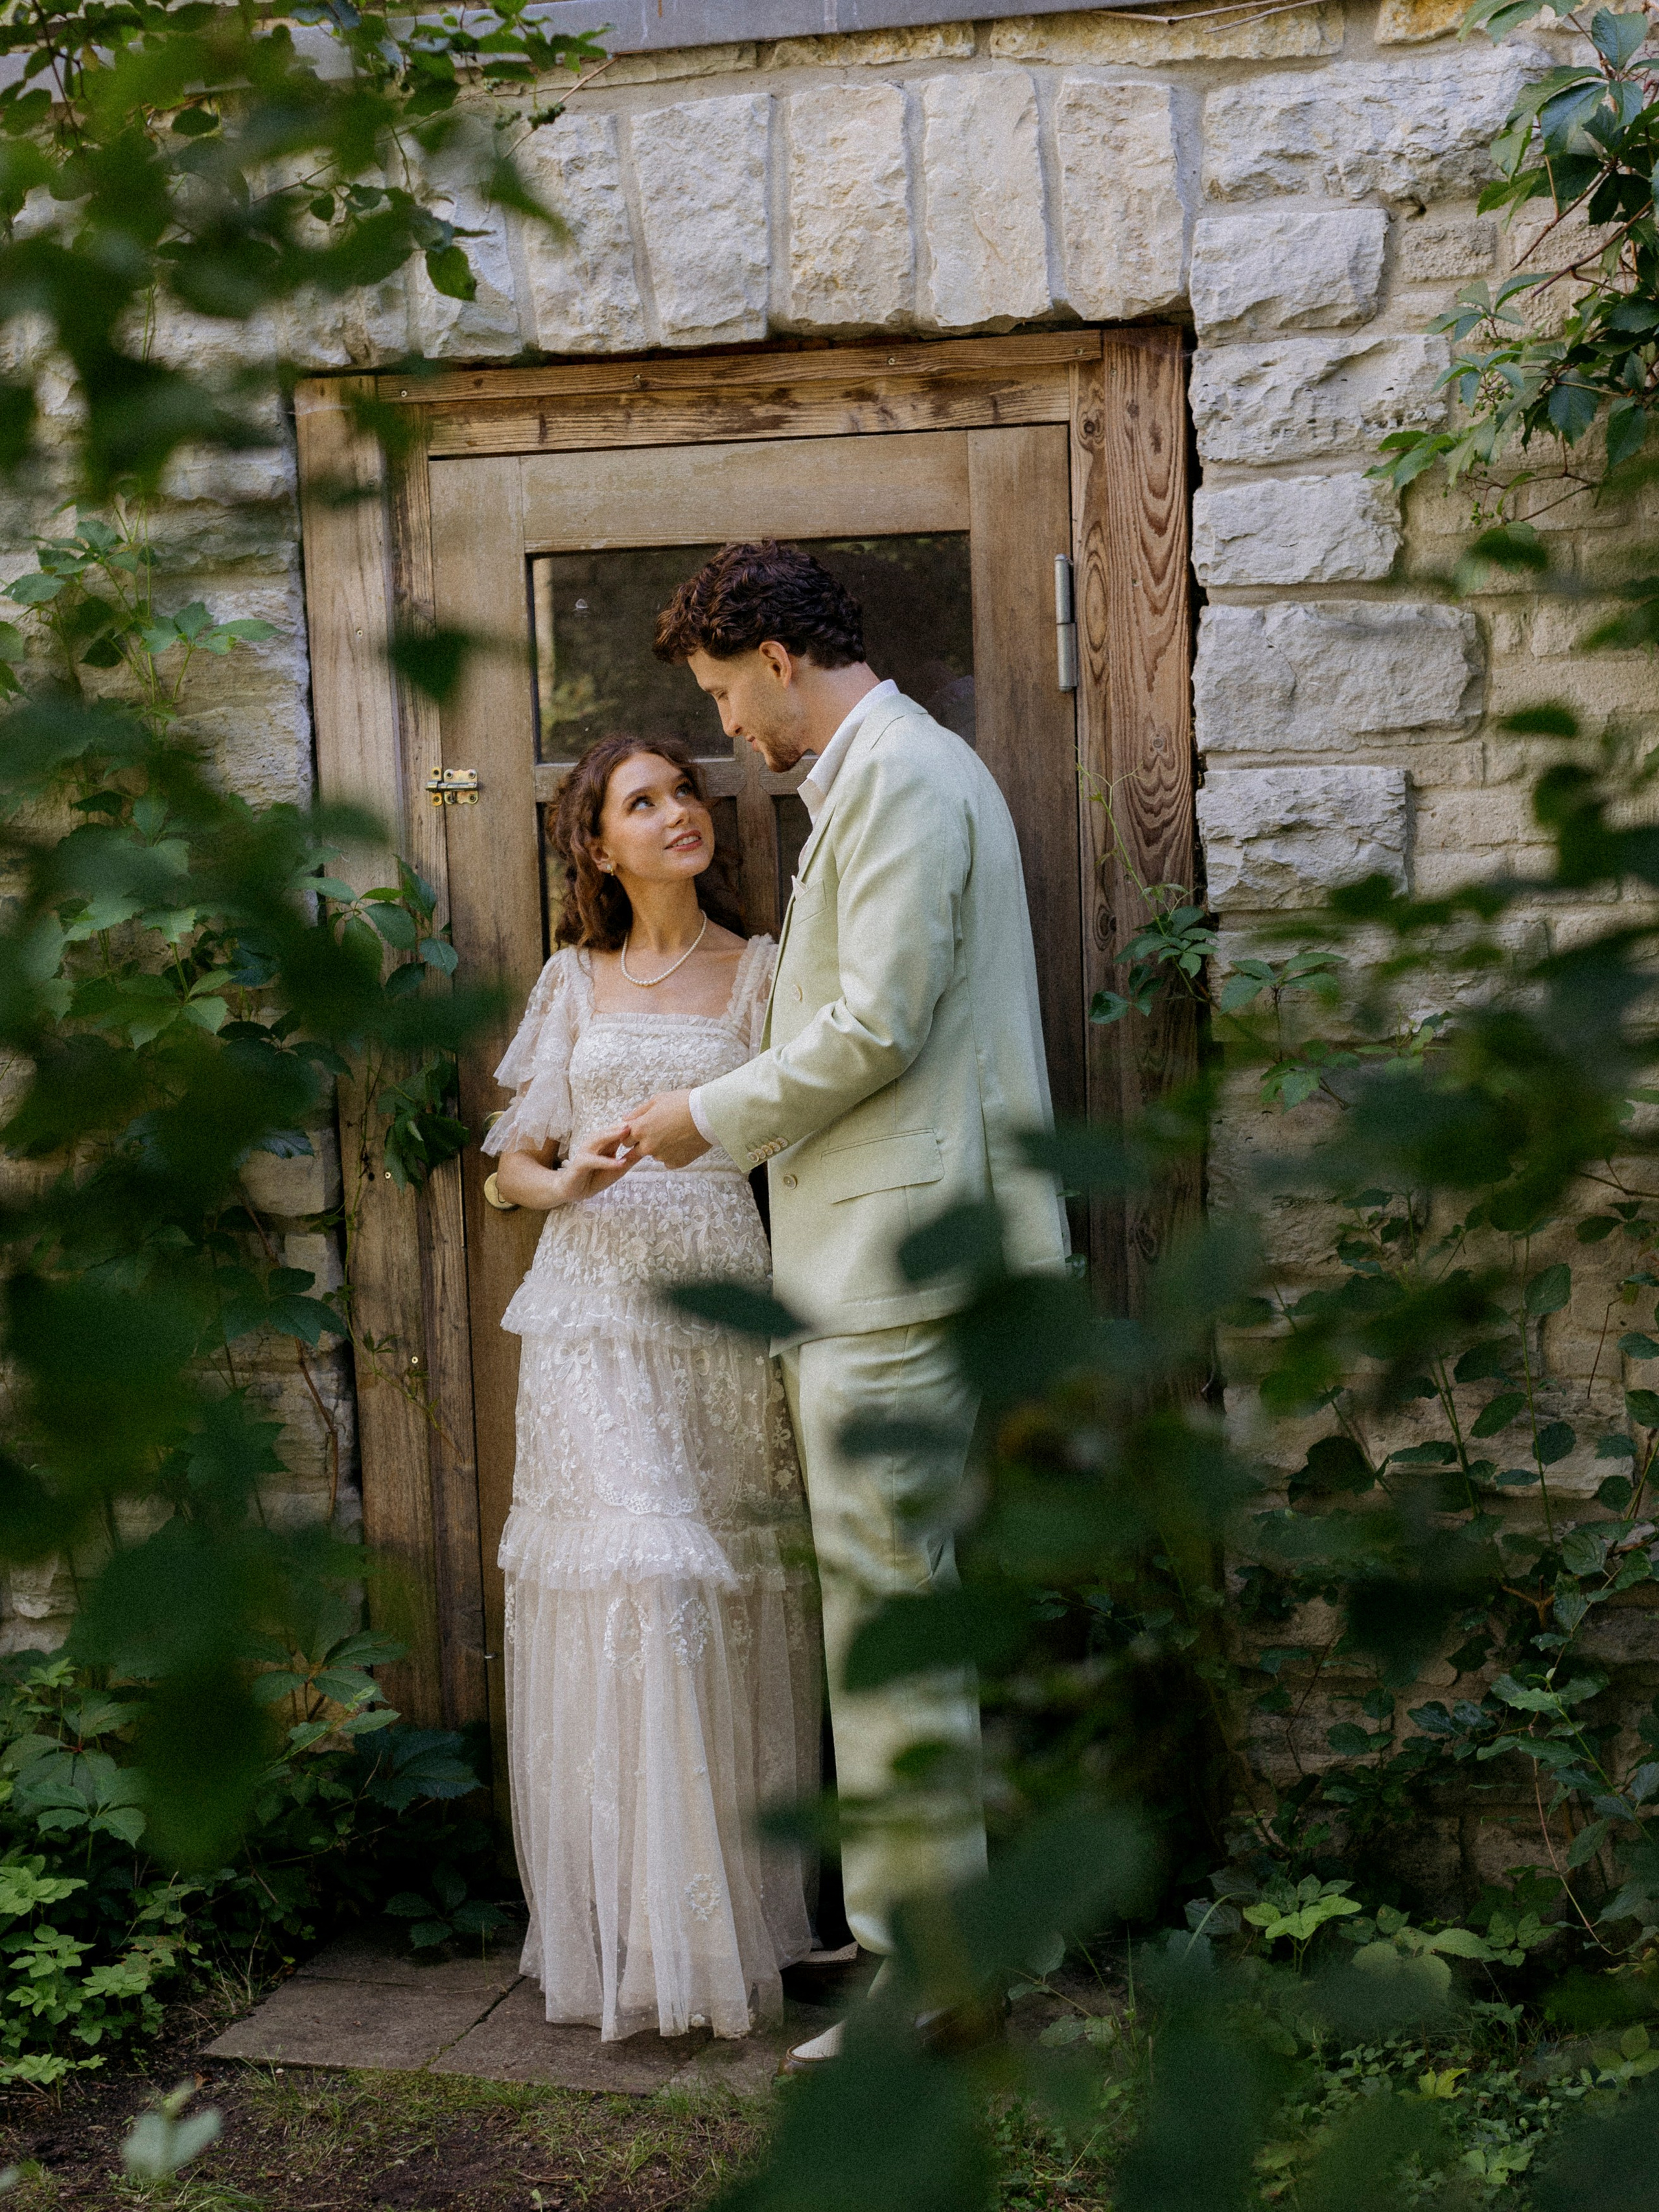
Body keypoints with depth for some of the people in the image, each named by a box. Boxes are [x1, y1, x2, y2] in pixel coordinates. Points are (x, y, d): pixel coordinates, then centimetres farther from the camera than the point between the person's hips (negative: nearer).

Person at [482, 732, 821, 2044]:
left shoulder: (760, 972, 9)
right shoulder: (575, 980, 12)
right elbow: (513, 1157, 12)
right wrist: (568, 1178, -9)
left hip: (719, 1304, 0)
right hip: (597, 1310, 0)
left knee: (729, 1601, 0)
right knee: (625, 1585, -7)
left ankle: (739, 1919, 10)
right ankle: (641, 1933, 0)